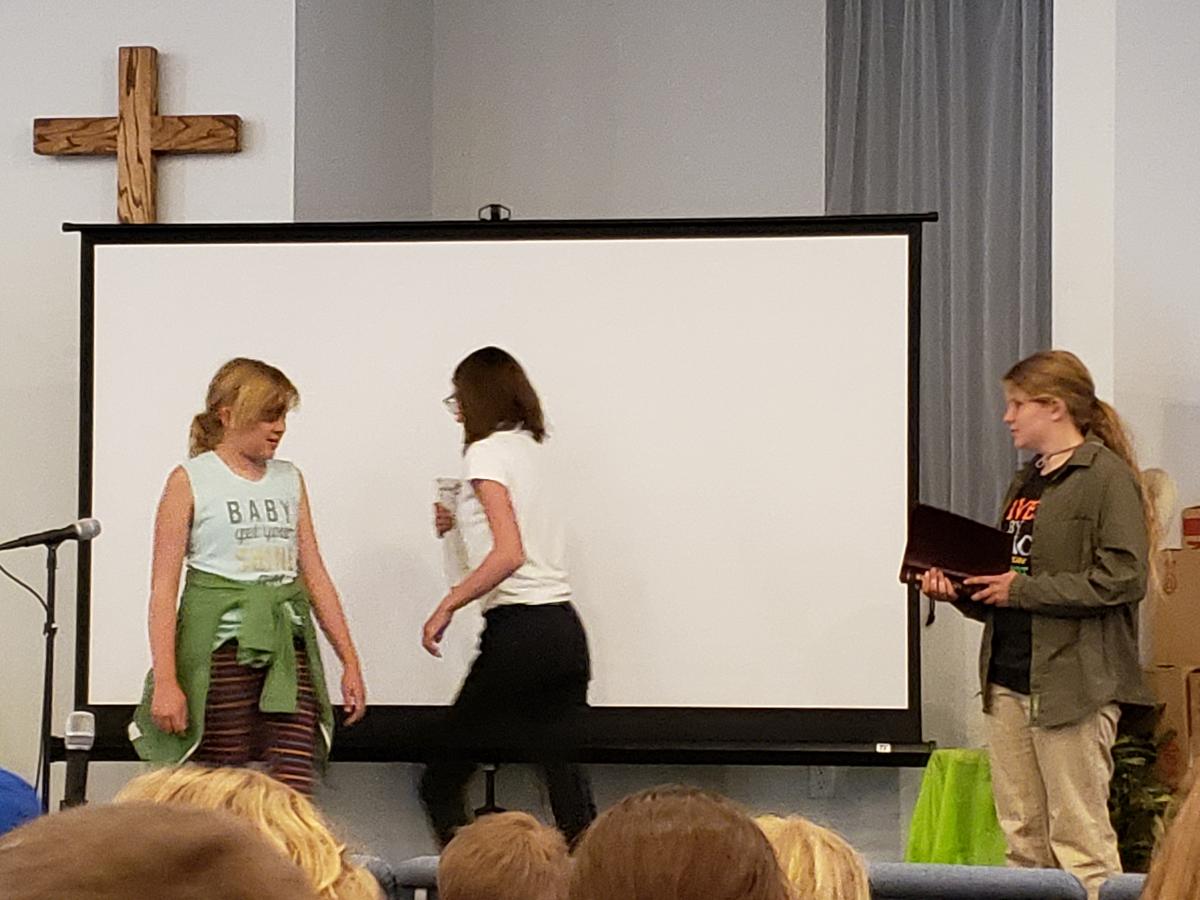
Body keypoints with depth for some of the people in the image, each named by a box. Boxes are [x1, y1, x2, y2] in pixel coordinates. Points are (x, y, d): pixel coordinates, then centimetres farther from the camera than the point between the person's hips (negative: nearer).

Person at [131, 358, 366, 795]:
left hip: (287, 648, 4)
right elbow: (163, 589, -4)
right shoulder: (190, 480, 0)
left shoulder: (290, 480, 15)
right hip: (218, 645, -4)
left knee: (295, 790, -9)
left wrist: (350, 661, 11)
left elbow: (315, 576, 17)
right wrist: (165, 681, -13)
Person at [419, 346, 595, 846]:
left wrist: (445, 608, -13)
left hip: (519, 630, -8)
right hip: (565, 626, 8)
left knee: (441, 781, 0)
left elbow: (509, 555, -18)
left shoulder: (486, 454, -6)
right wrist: (464, 525, 25)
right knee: (564, 773, 4)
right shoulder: (532, 449, 17)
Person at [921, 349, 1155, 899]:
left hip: (1073, 682, -8)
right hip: (1008, 678, 8)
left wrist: (1022, 590, -17)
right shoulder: (1025, 482, 19)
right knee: (1022, 838, 9)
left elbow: (1123, 579, -18)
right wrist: (960, 591, 5)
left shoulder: (1107, 476, -7)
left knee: (1079, 839, -7)